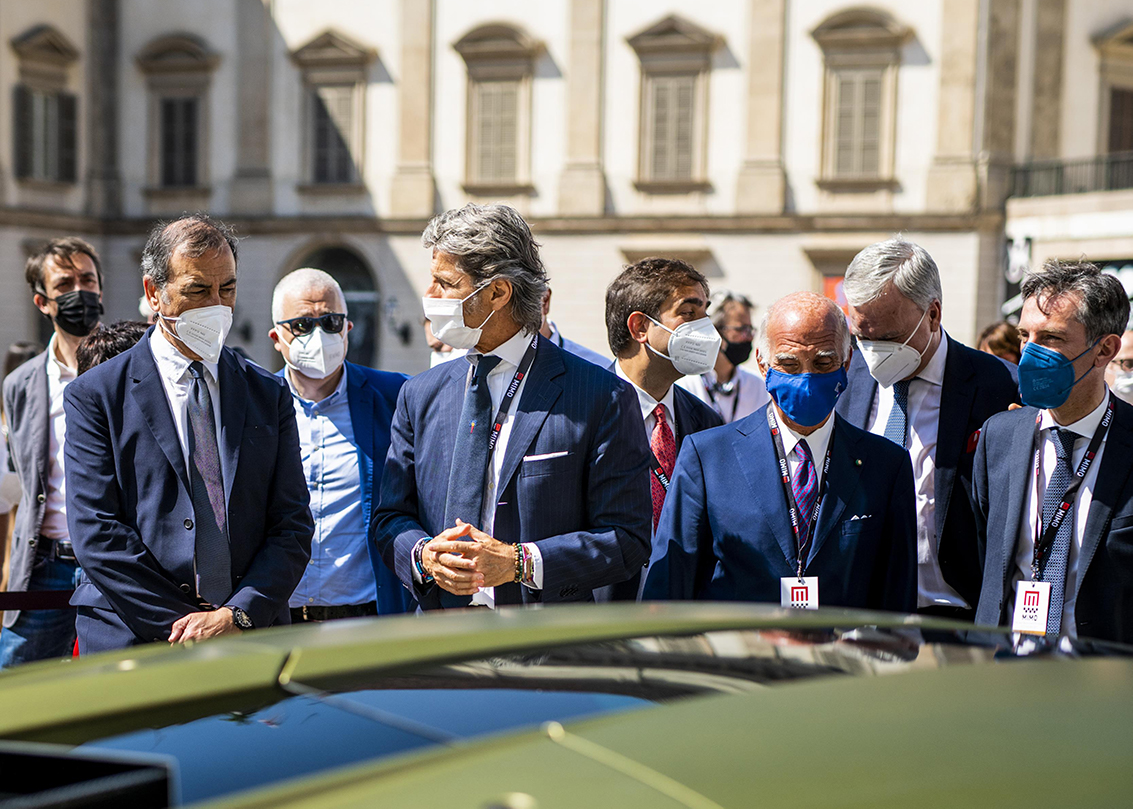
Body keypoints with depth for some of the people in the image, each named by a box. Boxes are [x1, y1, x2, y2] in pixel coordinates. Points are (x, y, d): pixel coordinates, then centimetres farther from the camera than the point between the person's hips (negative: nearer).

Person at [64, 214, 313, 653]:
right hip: (133, 644, -2)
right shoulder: (95, 395, 2)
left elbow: (293, 527, 5)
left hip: (252, 639, 2)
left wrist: (237, 615, -10)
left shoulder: (270, 396, 11)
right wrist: (183, 628, -12)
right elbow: (97, 534, -6)